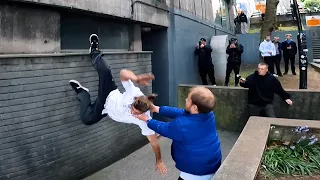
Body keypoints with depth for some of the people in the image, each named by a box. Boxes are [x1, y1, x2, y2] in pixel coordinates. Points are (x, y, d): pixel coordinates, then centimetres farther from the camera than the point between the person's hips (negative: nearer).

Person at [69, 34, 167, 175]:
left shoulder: (145, 121, -35)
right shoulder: (134, 94, -39)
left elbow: (154, 141, -25)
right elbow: (123, 73, -44)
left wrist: (159, 161, -20)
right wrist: (137, 78, -64)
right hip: (109, 97, -2)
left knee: (87, 119, -10)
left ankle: (81, 92, 22)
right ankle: (93, 59, 8)